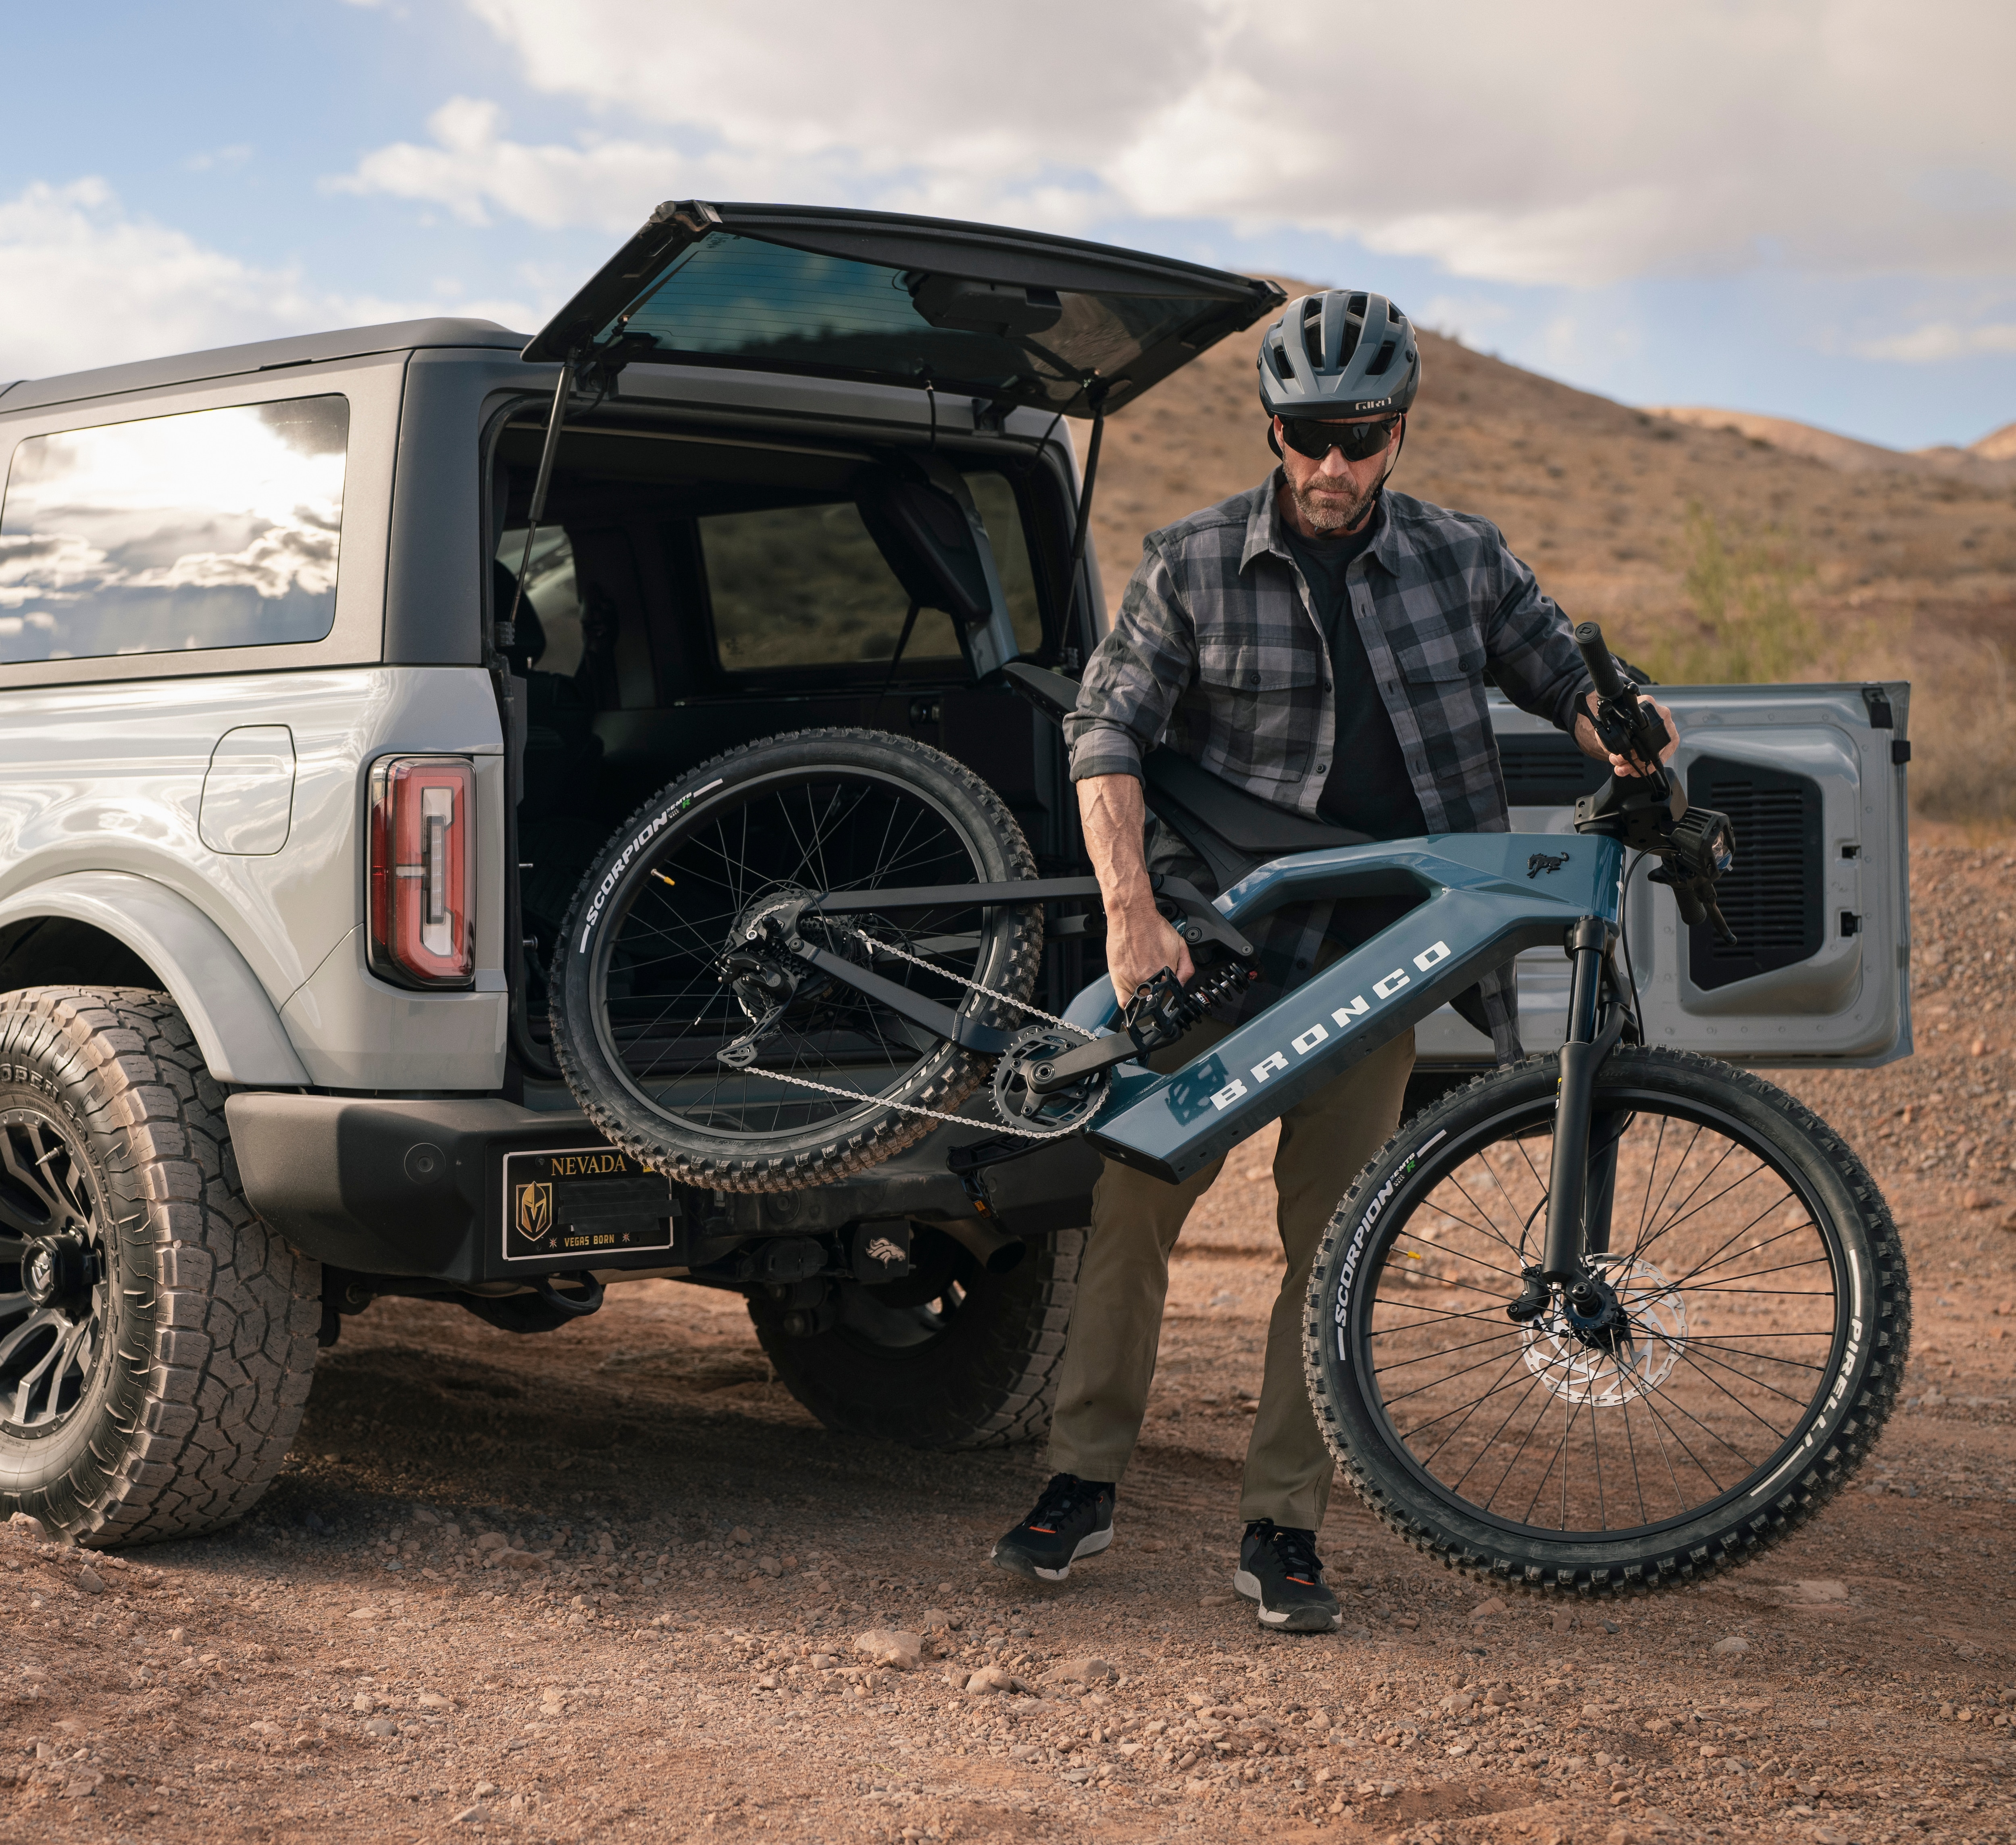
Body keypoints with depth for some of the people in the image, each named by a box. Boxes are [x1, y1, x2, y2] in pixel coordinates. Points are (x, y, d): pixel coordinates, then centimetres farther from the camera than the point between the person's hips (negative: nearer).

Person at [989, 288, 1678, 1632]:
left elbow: (1568, 674, 12)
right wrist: (1131, 912, -17)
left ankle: (1284, 1528, 11)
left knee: (1332, 1240, 2)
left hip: (1375, 961, 1)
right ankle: (1084, 1484, 15)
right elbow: (1107, 731, -4)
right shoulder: (1193, 567, -2)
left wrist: (1629, 736, -13)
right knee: (1134, 1207, 0)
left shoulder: (1463, 562, 4)